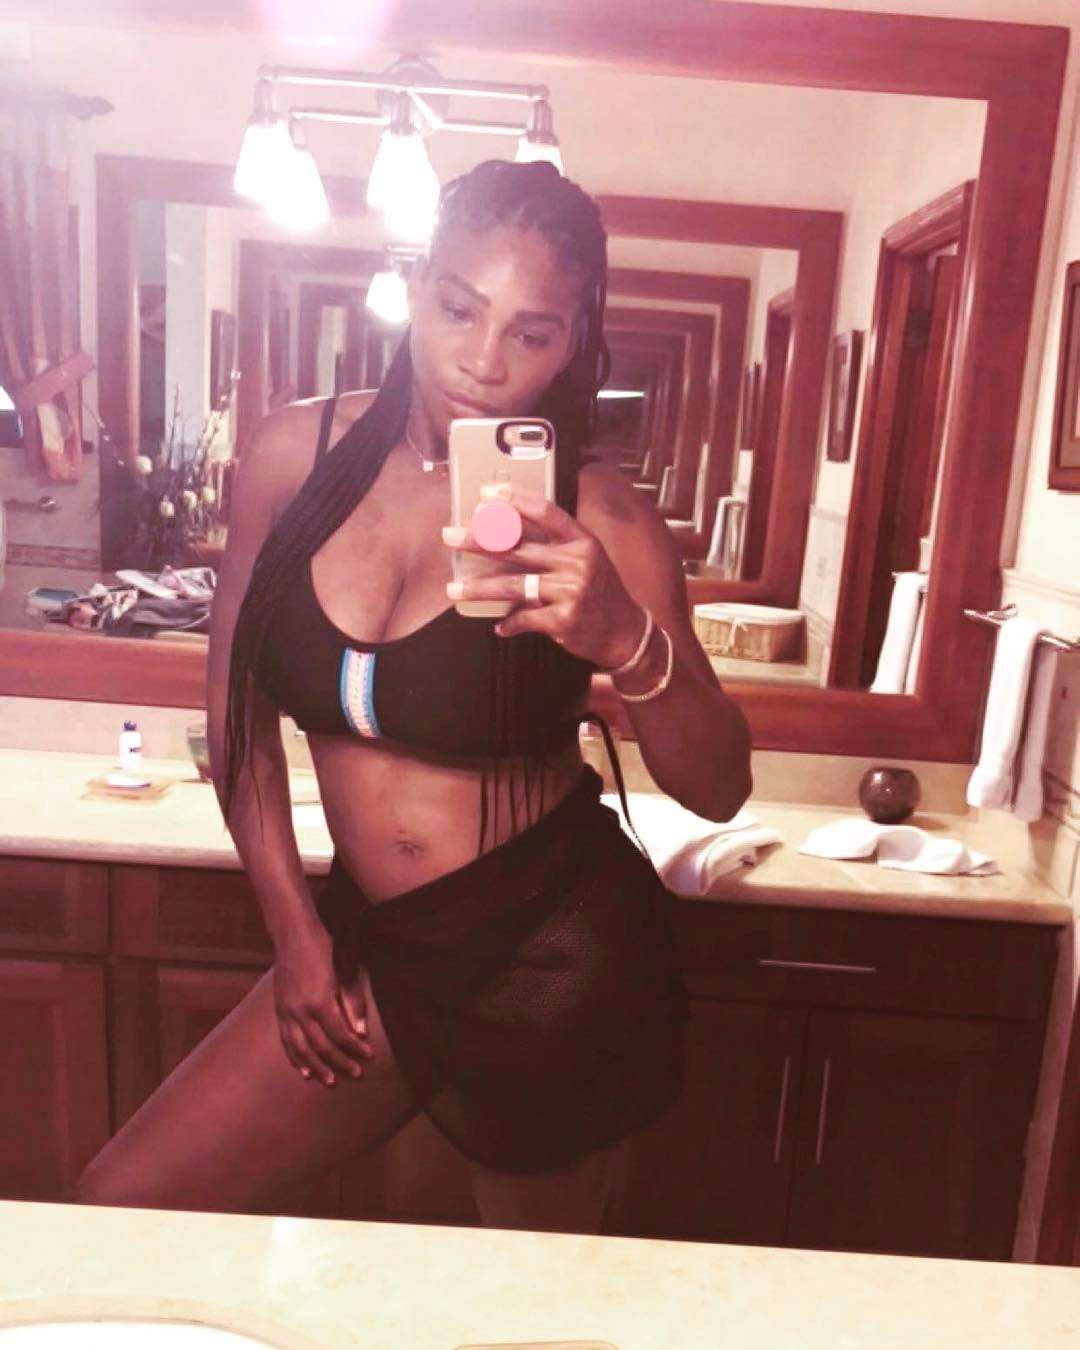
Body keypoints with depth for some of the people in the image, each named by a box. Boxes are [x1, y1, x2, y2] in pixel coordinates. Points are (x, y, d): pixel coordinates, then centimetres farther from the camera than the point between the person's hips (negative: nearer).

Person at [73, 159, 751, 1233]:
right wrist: (295, 927, 4)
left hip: (553, 953, -3)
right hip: (371, 939, 4)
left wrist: (625, 640, -36)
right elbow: (237, 706, 5)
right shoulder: (298, 453, -4)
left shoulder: (598, 519, -14)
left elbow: (717, 792, -16)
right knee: (117, 1214, 8)